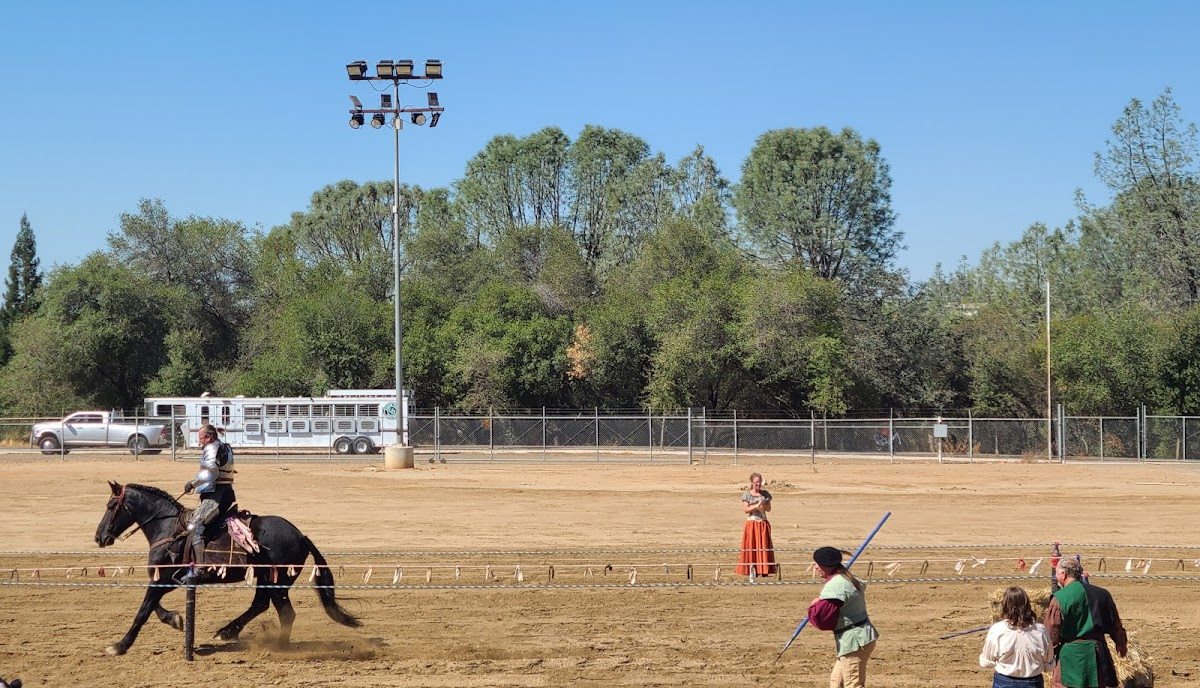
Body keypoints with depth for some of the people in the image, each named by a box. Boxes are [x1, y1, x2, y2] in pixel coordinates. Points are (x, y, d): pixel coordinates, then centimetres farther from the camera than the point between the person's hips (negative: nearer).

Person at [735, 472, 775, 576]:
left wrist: (763, 505, -13)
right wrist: (756, 506, -17)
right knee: (751, 545, -5)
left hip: (763, 524, 3)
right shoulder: (747, 494, 0)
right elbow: (745, 510, -6)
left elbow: (769, 509, 8)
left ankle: (764, 571, 1)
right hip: (752, 523, -2)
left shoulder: (765, 494, 7)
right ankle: (752, 571, -3)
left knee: (764, 546, -1)